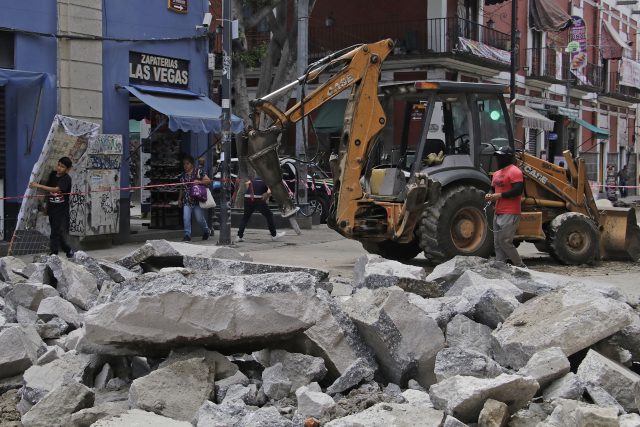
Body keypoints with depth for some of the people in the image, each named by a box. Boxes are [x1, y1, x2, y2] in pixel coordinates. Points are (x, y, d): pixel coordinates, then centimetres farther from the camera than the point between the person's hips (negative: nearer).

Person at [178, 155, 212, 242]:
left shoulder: (199, 172, -2)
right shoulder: (183, 175, 13)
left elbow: (208, 181, -5)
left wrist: (199, 182, -19)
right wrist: (179, 199, 21)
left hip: (197, 199, -4)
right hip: (187, 200, 4)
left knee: (199, 218, 3)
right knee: (186, 218, -8)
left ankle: (206, 231, 29)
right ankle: (187, 235, -4)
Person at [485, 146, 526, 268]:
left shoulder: (514, 171, -10)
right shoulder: (497, 174, 18)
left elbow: (517, 190, -20)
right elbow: (493, 189, 28)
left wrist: (499, 195, -18)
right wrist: (490, 195, 4)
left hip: (510, 214, -9)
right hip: (498, 213, 9)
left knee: (505, 241, -11)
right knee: (498, 243, 8)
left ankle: (520, 266, 0)